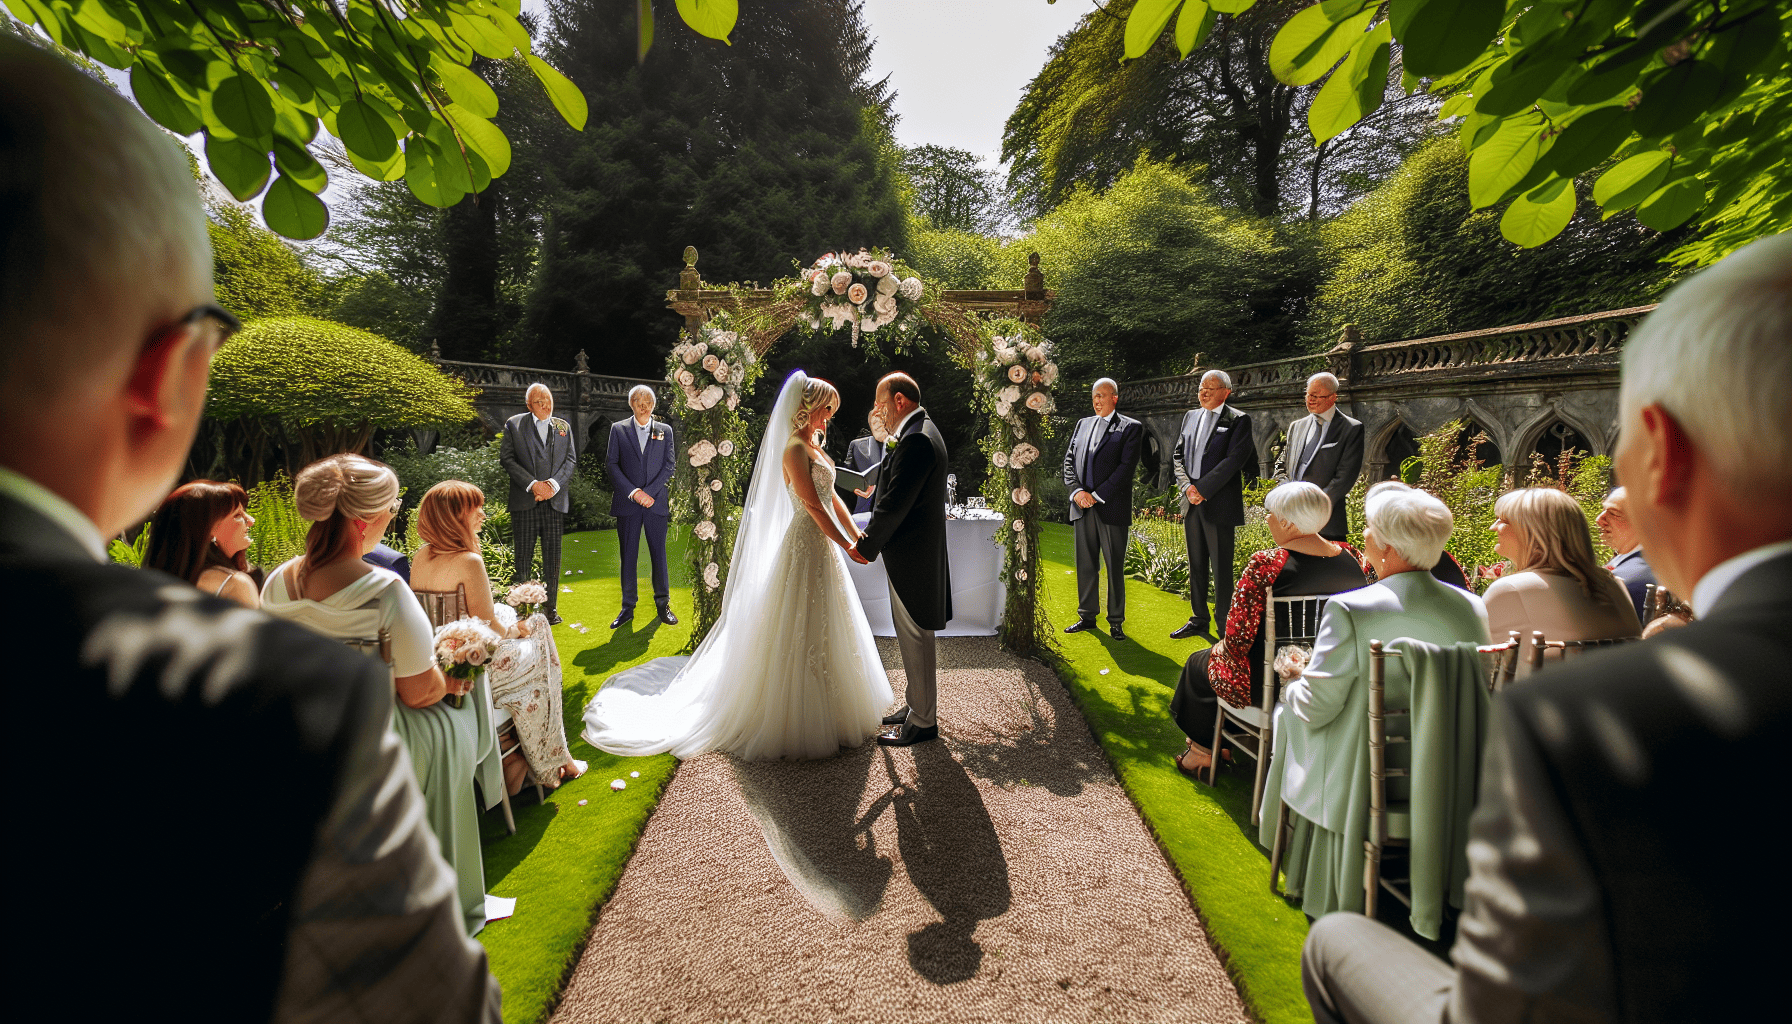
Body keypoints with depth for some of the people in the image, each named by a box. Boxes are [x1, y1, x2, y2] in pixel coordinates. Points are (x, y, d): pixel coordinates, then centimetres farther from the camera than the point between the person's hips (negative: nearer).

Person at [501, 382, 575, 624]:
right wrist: (532, 484, -13)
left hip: (555, 501, 2)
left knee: (552, 556, 5)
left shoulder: (563, 427, 13)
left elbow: (571, 460, 7)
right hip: (524, 502, -2)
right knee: (523, 556, 2)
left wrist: (554, 484, -10)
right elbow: (507, 458, -2)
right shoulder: (514, 424, 5)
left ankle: (551, 608, 14)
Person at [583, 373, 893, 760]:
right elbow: (813, 505, -21)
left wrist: (857, 535, 4)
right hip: (806, 544, -9)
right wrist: (846, 546, -18)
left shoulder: (814, 445, 12)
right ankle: (798, 718, 13)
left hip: (824, 544, 9)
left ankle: (825, 708, 33)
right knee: (801, 631, 0)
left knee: (823, 631, 18)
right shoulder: (794, 449, -16)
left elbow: (832, 497, 12)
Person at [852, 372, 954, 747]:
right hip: (917, 551, 10)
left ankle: (923, 722, 14)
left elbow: (895, 503, -22)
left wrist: (866, 547, -11)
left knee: (915, 640, 1)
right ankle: (916, 706, 33)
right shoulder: (922, 432, 12)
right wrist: (870, 535, 12)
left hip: (912, 557, -10)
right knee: (912, 637, 20)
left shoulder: (916, 440, -21)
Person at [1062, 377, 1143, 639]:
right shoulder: (1082, 424, 16)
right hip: (1082, 508, 4)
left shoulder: (1131, 428, 0)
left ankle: (1115, 621, 12)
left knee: (1115, 567, 2)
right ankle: (1087, 616, 20)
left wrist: (1097, 496, -14)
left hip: (1112, 507, -4)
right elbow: (1069, 461, 11)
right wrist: (1077, 491, -5)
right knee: (1085, 564, 9)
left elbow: (1126, 467, -9)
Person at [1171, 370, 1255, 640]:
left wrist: (1203, 489, -16)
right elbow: (1178, 455, 11)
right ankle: (1199, 620, 25)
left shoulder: (1238, 420, -4)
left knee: (1221, 568, -2)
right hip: (1192, 505, 6)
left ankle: (1225, 626, 7)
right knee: (1196, 565, 13)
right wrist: (1187, 486, -5)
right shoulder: (1191, 416, 15)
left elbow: (1233, 460, -14)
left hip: (1219, 504, -6)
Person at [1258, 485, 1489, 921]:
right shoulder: (1474, 608, -6)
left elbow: (1315, 707, -18)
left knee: (1290, 708, 20)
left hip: (1361, 787, -5)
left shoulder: (1350, 609, -23)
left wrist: (1294, 682, 5)